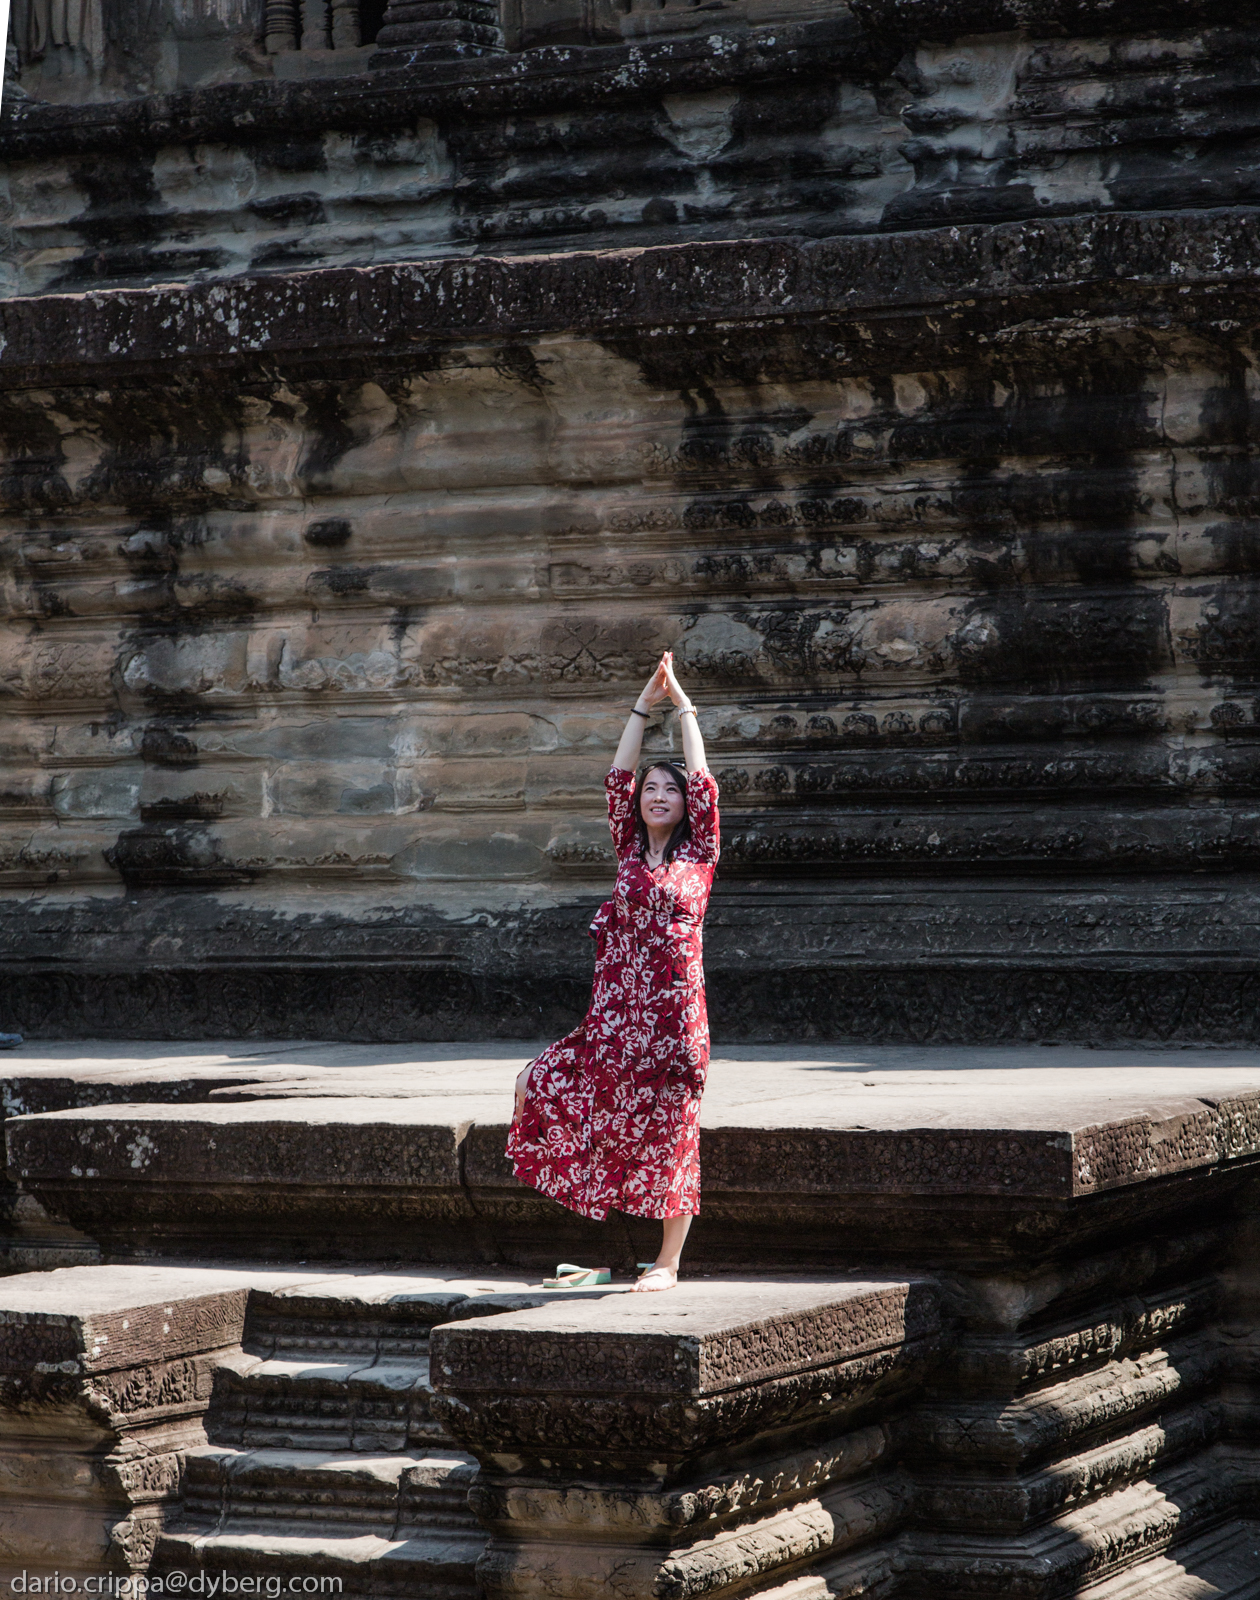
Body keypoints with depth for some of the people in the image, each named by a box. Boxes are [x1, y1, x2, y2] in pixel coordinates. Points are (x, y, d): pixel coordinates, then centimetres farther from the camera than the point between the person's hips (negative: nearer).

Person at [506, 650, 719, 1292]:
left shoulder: (699, 854, 4)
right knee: (537, 1083, -5)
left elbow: (702, 781, 0)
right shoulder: (629, 850, 12)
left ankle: (668, 1261, 9)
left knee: (669, 1132, 0)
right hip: (616, 1007, 4)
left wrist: (683, 705, 5)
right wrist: (643, 706, 8)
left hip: (674, 1009, -3)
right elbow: (617, 778, 9)